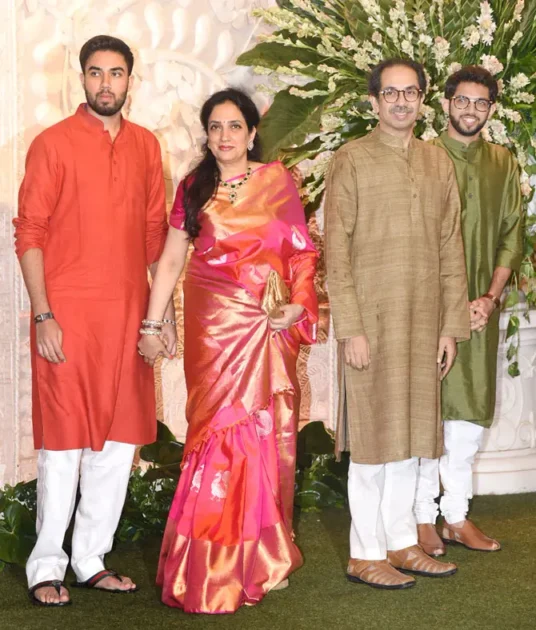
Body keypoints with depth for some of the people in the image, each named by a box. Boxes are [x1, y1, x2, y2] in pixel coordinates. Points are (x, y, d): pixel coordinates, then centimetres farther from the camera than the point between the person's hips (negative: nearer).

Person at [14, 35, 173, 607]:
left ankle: (91, 559, 20)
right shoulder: (53, 143, -3)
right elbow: (29, 233, -6)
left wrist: (165, 311, 12)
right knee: (64, 441, -1)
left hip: (128, 313, 5)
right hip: (68, 313, -5)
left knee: (119, 440, 8)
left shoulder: (145, 145, 11)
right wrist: (43, 315, -13)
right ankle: (46, 568, 10)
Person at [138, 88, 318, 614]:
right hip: (214, 323, 0)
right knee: (220, 426, -3)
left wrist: (299, 305, -8)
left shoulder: (277, 180, 5)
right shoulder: (194, 188, 7)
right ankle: (212, 563, 7)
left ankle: (257, 553, 18)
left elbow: (301, 250, 5)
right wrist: (151, 325, 2)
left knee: (264, 430, 3)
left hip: (269, 326, 0)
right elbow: (171, 259, 6)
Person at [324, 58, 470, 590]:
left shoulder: (438, 162, 11)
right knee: (374, 437, 0)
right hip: (371, 319, -5)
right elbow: (336, 250, -8)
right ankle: (365, 553, 11)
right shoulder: (351, 160, -4)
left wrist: (451, 326, 6)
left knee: (410, 434, 11)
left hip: (424, 322, 5)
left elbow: (451, 248, 11)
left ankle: (401, 542, 23)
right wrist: (350, 328, -14)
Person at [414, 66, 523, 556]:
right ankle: (423, 516, 7)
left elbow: (512, 235, 8)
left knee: (473, 406, 7)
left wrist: (491, 297, -6)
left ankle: (457, 515, 17)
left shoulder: (504, 165, 10)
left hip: (480, 307, 4)